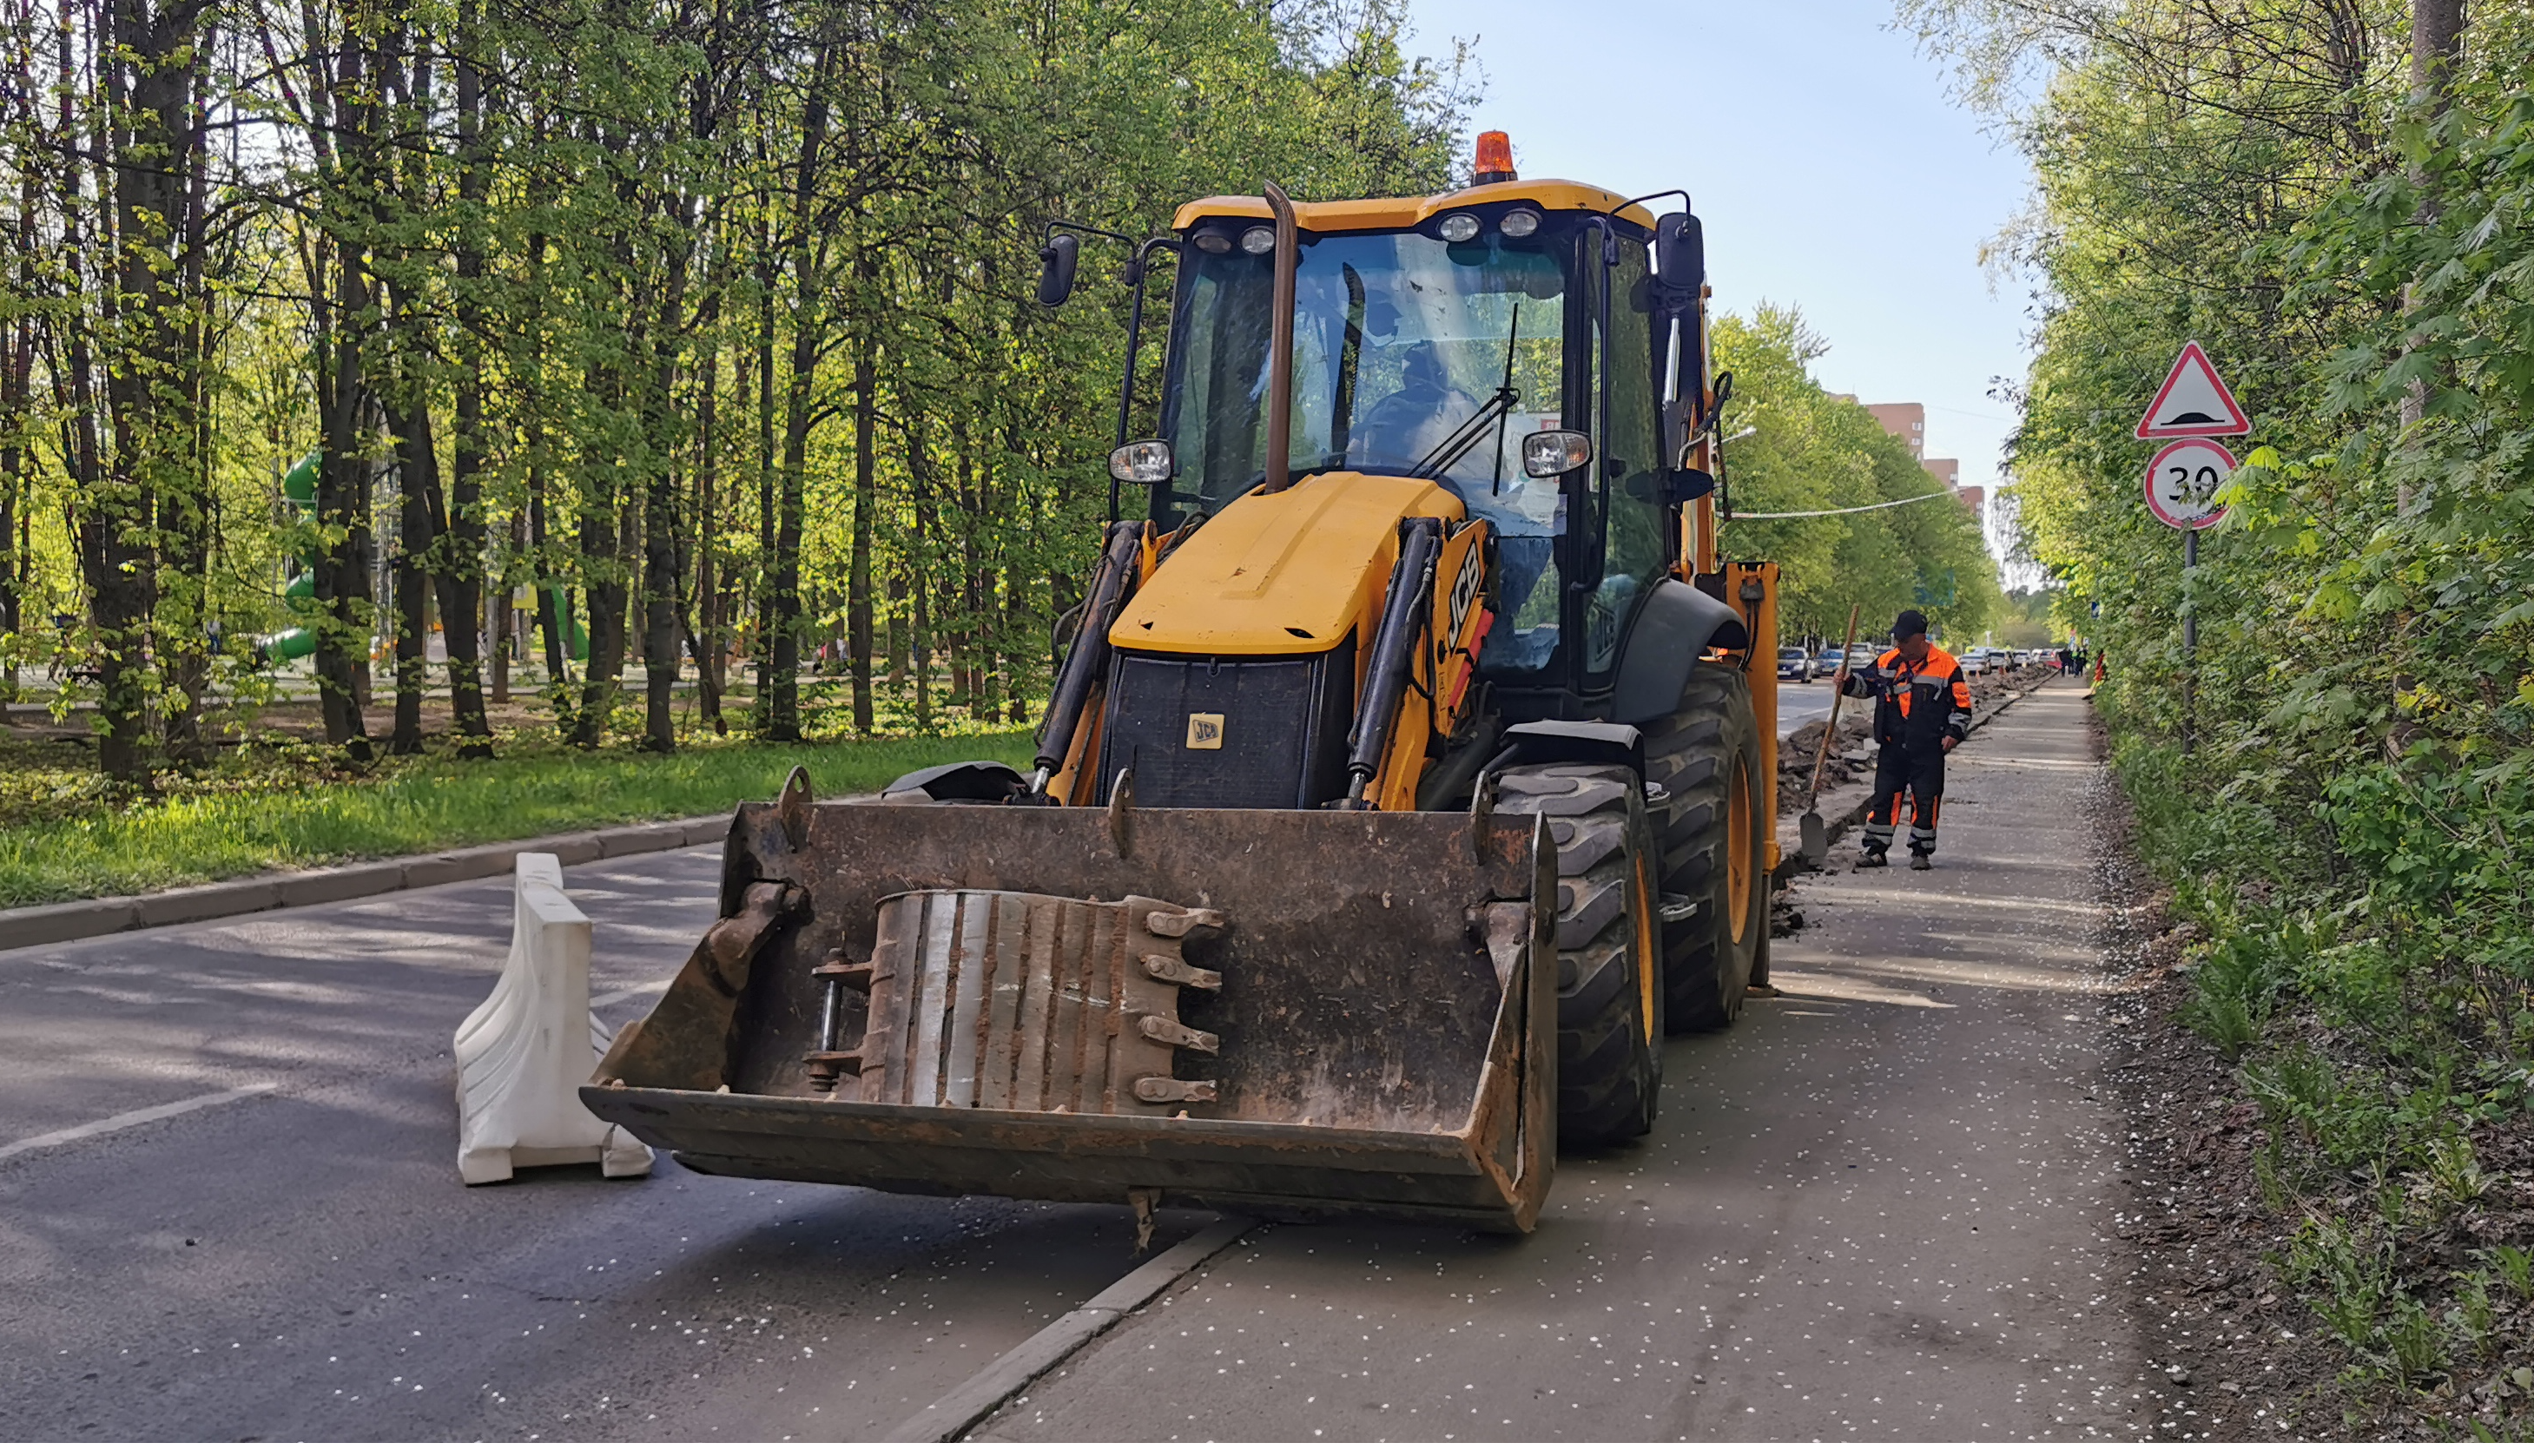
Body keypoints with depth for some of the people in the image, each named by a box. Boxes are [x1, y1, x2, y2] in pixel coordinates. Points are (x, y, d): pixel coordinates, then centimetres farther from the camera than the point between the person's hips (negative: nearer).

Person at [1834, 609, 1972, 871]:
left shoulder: (1946, 665, -3)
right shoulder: (1887, 662, 6)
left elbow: (1962, 703, 2)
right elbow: (1865, 683, 17)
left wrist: (1954, 733, -7)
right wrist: (1847, 682, -4)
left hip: (1928, 748, -3)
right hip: (1893, 746, 3)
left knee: (1926, 799, 1)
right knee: (1884, 795, 4)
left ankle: (1921, 850, 11)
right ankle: (1875, 848, 9)